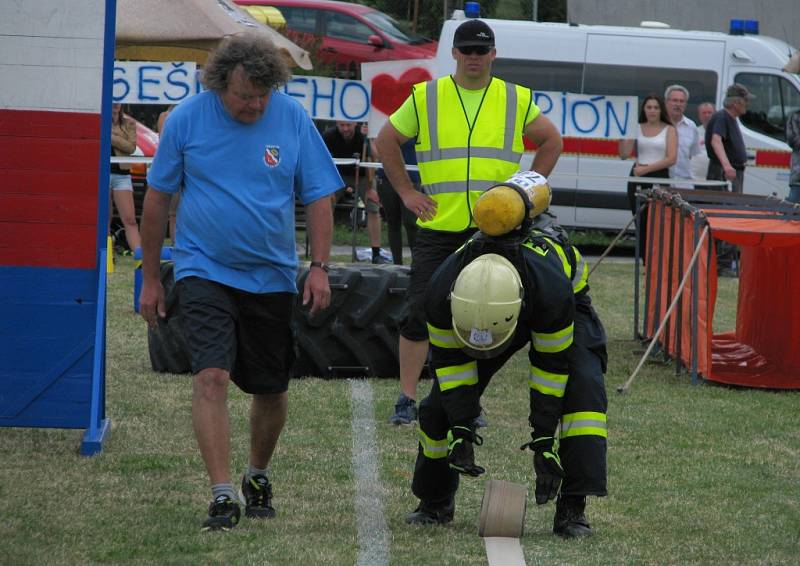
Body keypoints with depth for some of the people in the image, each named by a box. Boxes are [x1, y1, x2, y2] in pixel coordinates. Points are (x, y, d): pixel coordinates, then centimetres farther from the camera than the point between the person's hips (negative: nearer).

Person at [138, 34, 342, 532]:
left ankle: (258, 477, 36)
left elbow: (319, 196, 2)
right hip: (204, 271, -2)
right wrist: (150, 279, 4)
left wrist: (319, 267, -8)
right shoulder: (187, 118, -6)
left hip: (271, 276, 2)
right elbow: (158, 198, 3)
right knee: (211, 378, -19)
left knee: (271, 389, 11)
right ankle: (223, 495, -22)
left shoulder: (293, 120, -4)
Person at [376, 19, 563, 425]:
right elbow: (387, 141, 13)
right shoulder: (425, 97, 4)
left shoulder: (516, 101, 7)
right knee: (419, 314, -5)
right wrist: (406, 192, 6)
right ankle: (407, 399, 4)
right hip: (438, 226, -1)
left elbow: (551, 142, 19)